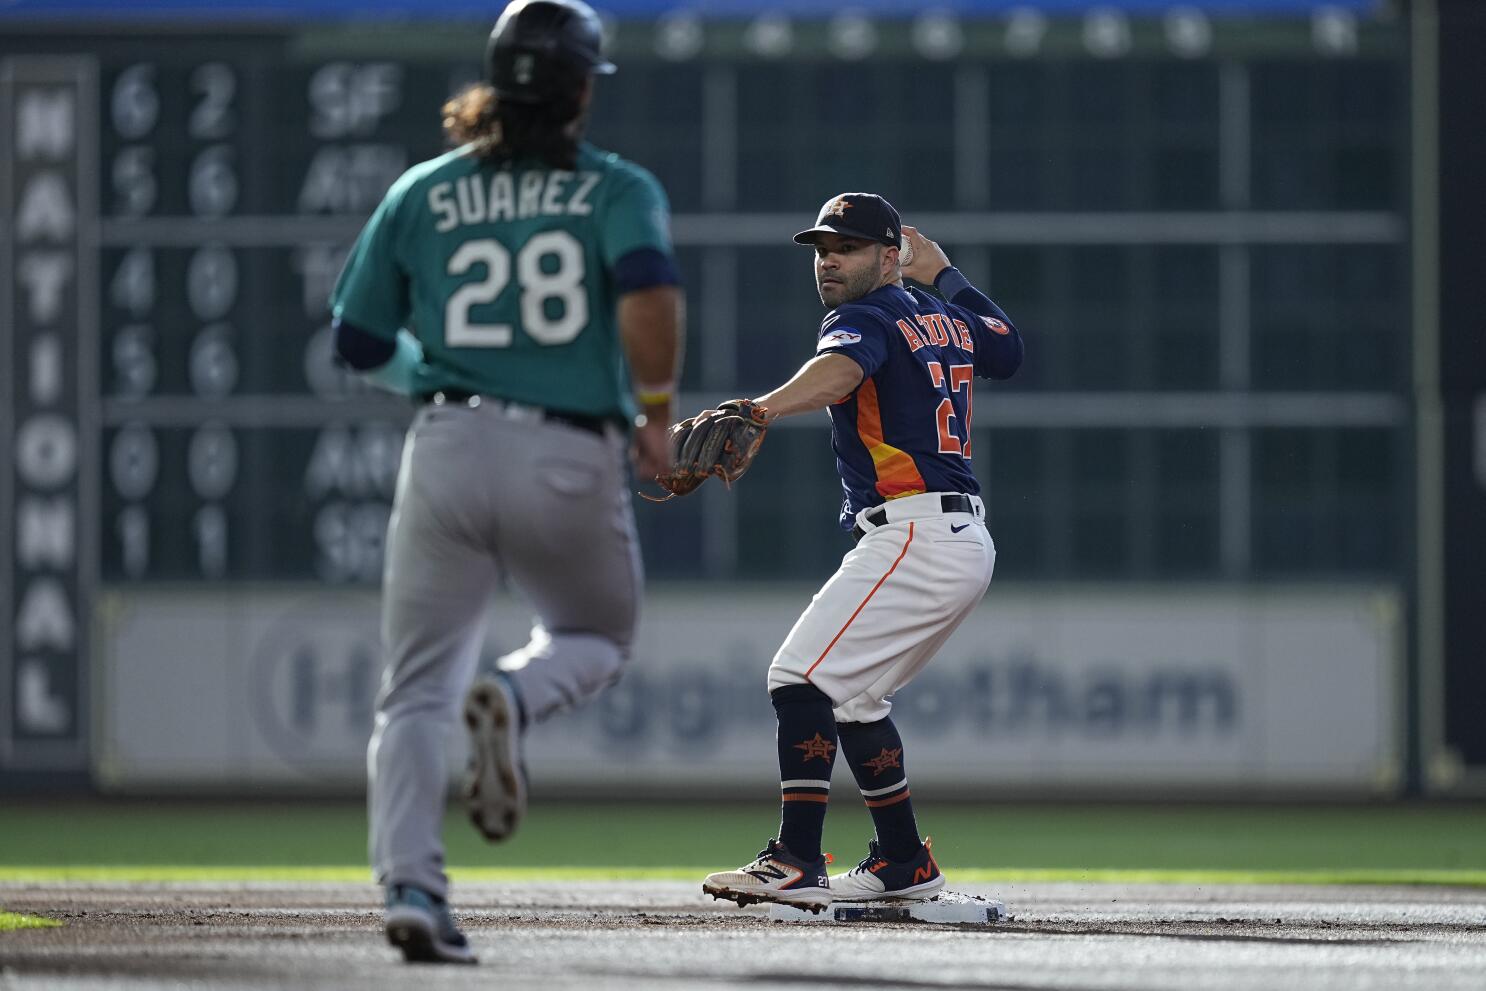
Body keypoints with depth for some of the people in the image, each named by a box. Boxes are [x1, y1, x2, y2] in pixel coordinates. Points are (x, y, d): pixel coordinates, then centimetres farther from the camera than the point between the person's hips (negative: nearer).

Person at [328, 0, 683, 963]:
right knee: (594, 638, 24)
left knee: (418, 691, 7)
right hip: (574, 463, -1)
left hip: (448, 449, 1)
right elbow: (649, 291, -19)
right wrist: (656, 413, -7)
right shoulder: (617, 189, 1)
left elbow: (360, 342, 11)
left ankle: (411, 886, -13)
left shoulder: (422, 193, 9)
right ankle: (515, 699, -12)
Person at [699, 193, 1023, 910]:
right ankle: (905, 864, 26)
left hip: (914, 537, -10)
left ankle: (797, 863, -25)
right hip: (966, 545, 10)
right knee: (852, 694, 22)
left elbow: (840, 370, -31)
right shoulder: (943, 320, 18)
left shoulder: (867, 317, -7)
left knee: (802, 677, -17)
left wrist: (759, 411, -50)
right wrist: (944, 277, 43)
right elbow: (1006, 348, 39)